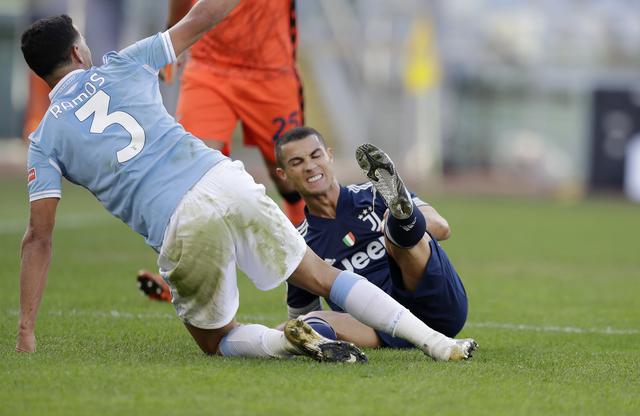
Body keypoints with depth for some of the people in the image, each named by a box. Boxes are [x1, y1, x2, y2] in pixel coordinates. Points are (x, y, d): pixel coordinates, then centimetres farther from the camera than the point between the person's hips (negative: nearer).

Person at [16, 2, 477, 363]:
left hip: (180, 231, -2)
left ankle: (288, 340, -12)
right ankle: (435, 341, 7)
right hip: (224, 182, 2)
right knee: (323, 277, 17)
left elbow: (38, 237, 5)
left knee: (215, 340, 19)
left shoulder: (44, 141, 10)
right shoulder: (123, 66, 14)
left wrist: (25, 334, 6)